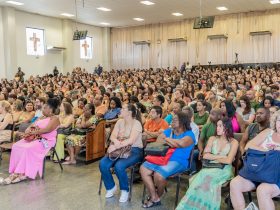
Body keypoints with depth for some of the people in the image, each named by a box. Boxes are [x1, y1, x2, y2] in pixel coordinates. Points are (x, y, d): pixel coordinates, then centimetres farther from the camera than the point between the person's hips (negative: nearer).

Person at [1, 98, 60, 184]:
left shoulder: (54, 119, -3)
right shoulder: (41, 118, 24)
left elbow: (47, 129, -17)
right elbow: (32, 126, 19)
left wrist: (33, 132, -18)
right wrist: (28, 130, -4)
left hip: (46, 140, -8)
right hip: (35, 138, 8)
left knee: (28, 149, -33)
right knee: (16, 146, -15)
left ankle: (23, 173, -26)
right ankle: (15, 172, -22)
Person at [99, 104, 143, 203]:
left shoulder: (136, 123, -12)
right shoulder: (120, 121, 8)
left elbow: (131, 140, -24)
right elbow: (112, 136, -2)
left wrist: (116, 146, -32)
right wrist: (116, 142, -25)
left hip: (134, 151, -6)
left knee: (119, 166, -32)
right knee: (102, 164, -16)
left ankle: (125, 190, -6)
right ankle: (111, 187, 8)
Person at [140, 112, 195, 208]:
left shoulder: (189, 134, -1)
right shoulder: (169, 131, 18)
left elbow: (181, 143, -23)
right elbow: (158, 140, 4)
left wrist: (167, 139, -6)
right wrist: (173, 143, -10)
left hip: (178, 161, -7)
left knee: (158, 174, -30)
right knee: (143, 169, -13)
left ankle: (158, 196, 4)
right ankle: (154, 198, -7)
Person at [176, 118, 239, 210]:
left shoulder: (233, 142, 1)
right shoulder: (212, 139, 12)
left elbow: (228, 161, -10)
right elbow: (205, 155, 1)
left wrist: (213, 158, 0)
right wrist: (220, 156, -6)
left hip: (224, 170, -3)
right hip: (211, 168, 3)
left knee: (207, 178, -32)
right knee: (203, 177, -29)